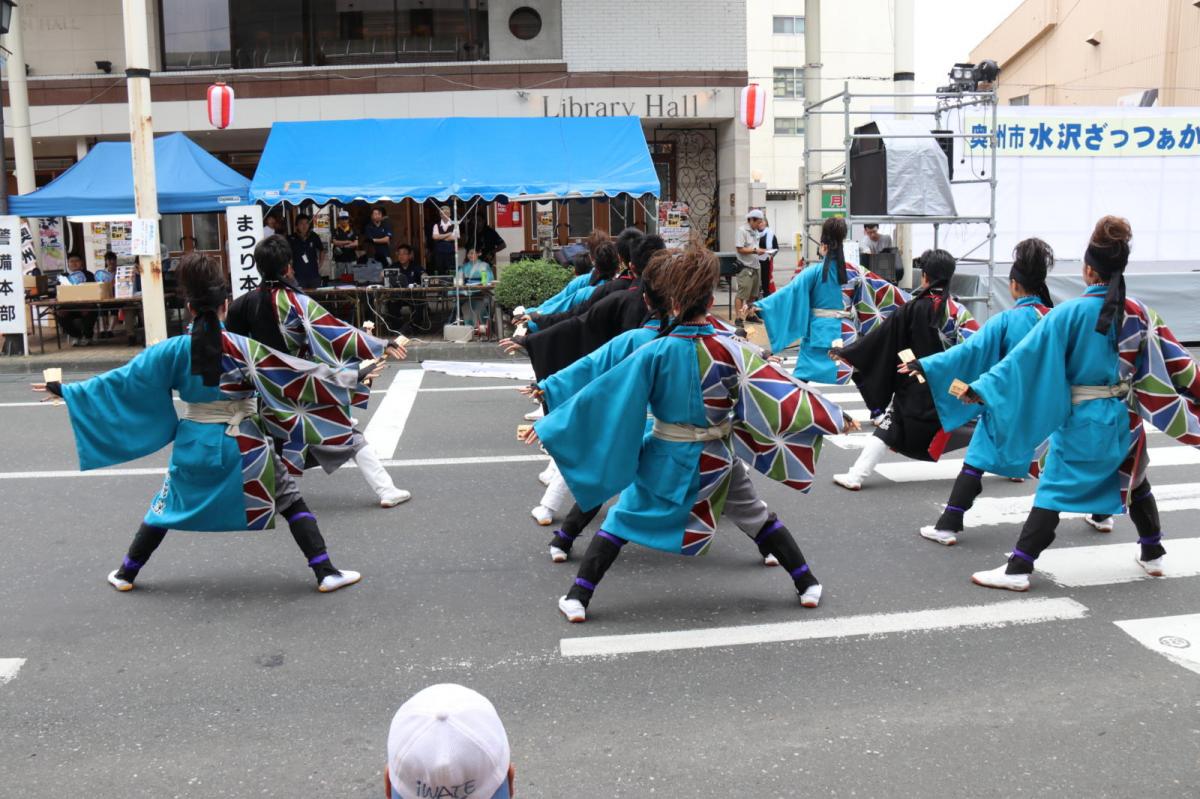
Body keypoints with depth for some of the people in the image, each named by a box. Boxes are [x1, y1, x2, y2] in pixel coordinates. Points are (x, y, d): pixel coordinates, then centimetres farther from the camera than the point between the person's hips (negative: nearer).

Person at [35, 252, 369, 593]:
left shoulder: (173, 351, -8)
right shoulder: (242, 348, -15)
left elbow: (120, 379, 0)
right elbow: (296, 375, -13)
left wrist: (66, 390, 13)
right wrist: (353, 379, -6)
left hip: (194, 444, 3)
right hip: (244, 445, -2)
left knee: (165, 509, 24)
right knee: (291, 502, 8)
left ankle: (126, 574, 34)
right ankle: (326, 573, 1)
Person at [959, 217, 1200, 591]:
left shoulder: (1070, 312, -18)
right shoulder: (1138, 312, -2)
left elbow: (1027, 356, -20)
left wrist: (982, 388, -17)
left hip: (1081, 421, -5)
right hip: (1123, 417, 5)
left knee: (1053, 492, -3)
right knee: (1134, 482, 26)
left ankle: (1018, 569, -5)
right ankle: (1152, 554, 41)